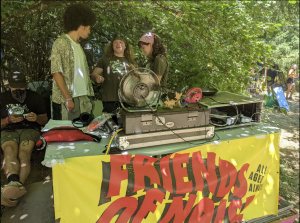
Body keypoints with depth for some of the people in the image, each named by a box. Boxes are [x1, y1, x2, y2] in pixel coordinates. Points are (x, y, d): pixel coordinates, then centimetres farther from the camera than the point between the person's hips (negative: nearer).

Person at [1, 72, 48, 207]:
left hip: (30, 129, -1)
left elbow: (44, 120, 12)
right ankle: (14, 183, -59)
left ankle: (12, 190, -48)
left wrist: (37, 118, -12)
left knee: (23, 153, -32)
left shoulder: (35, 97, 13)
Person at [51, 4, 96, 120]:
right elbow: (56, 73, -12)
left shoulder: (78, 45, 18)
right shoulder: (61, 42, -6)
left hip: (83, 97, 8)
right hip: (70, 98, -8)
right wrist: (68, 98, -16)